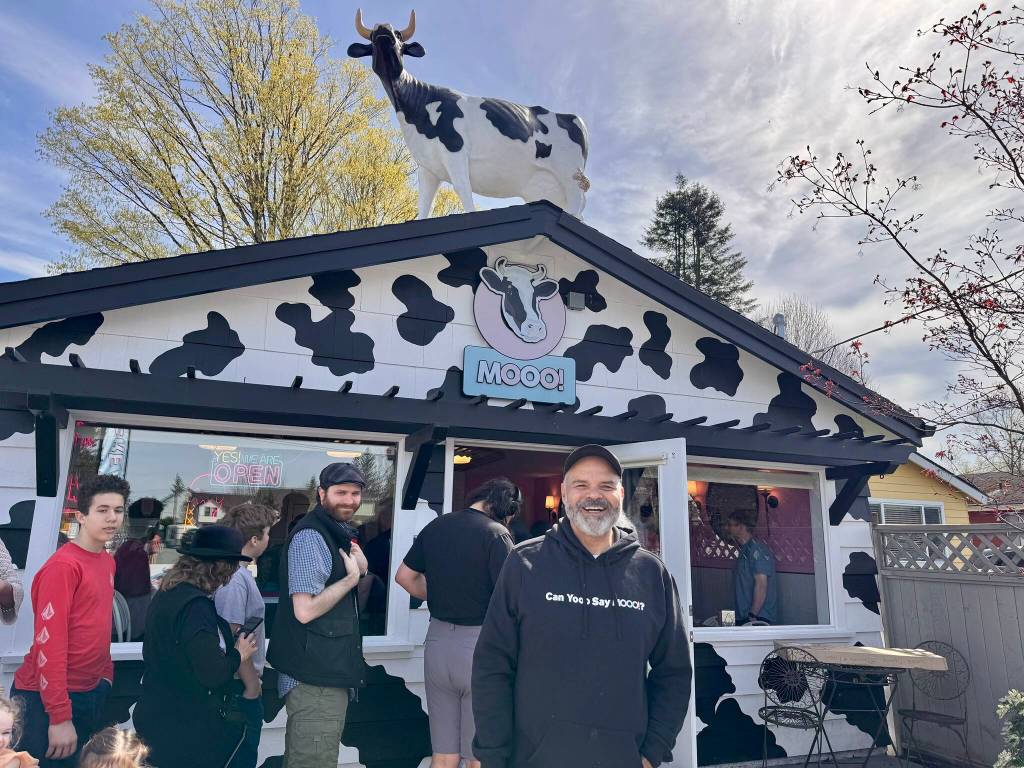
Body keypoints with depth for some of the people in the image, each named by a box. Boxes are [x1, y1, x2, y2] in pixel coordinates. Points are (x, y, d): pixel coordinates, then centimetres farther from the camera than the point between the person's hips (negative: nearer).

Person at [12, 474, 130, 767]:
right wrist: (60, 717, -21)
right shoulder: (63, 566, -19)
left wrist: (105, 675, 11)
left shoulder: (108, 561, 7)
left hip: (91, 693, 8)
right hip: (45, 699, -8)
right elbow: (49, 643, -21)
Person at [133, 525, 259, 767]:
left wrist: (230, 643, 7)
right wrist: (238, 655, -9)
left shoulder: (168, 593, 4)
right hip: (183, 729, -9)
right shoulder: (196, 606, -26)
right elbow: (212, 673, -27)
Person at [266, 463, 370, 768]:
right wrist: (352, 577, -17)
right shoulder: (310, 537, -19)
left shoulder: (338, 532, 12)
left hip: (330, 672, 10)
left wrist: (359, 568, 2)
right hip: (315, 678, -10)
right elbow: (305, 610, -26)